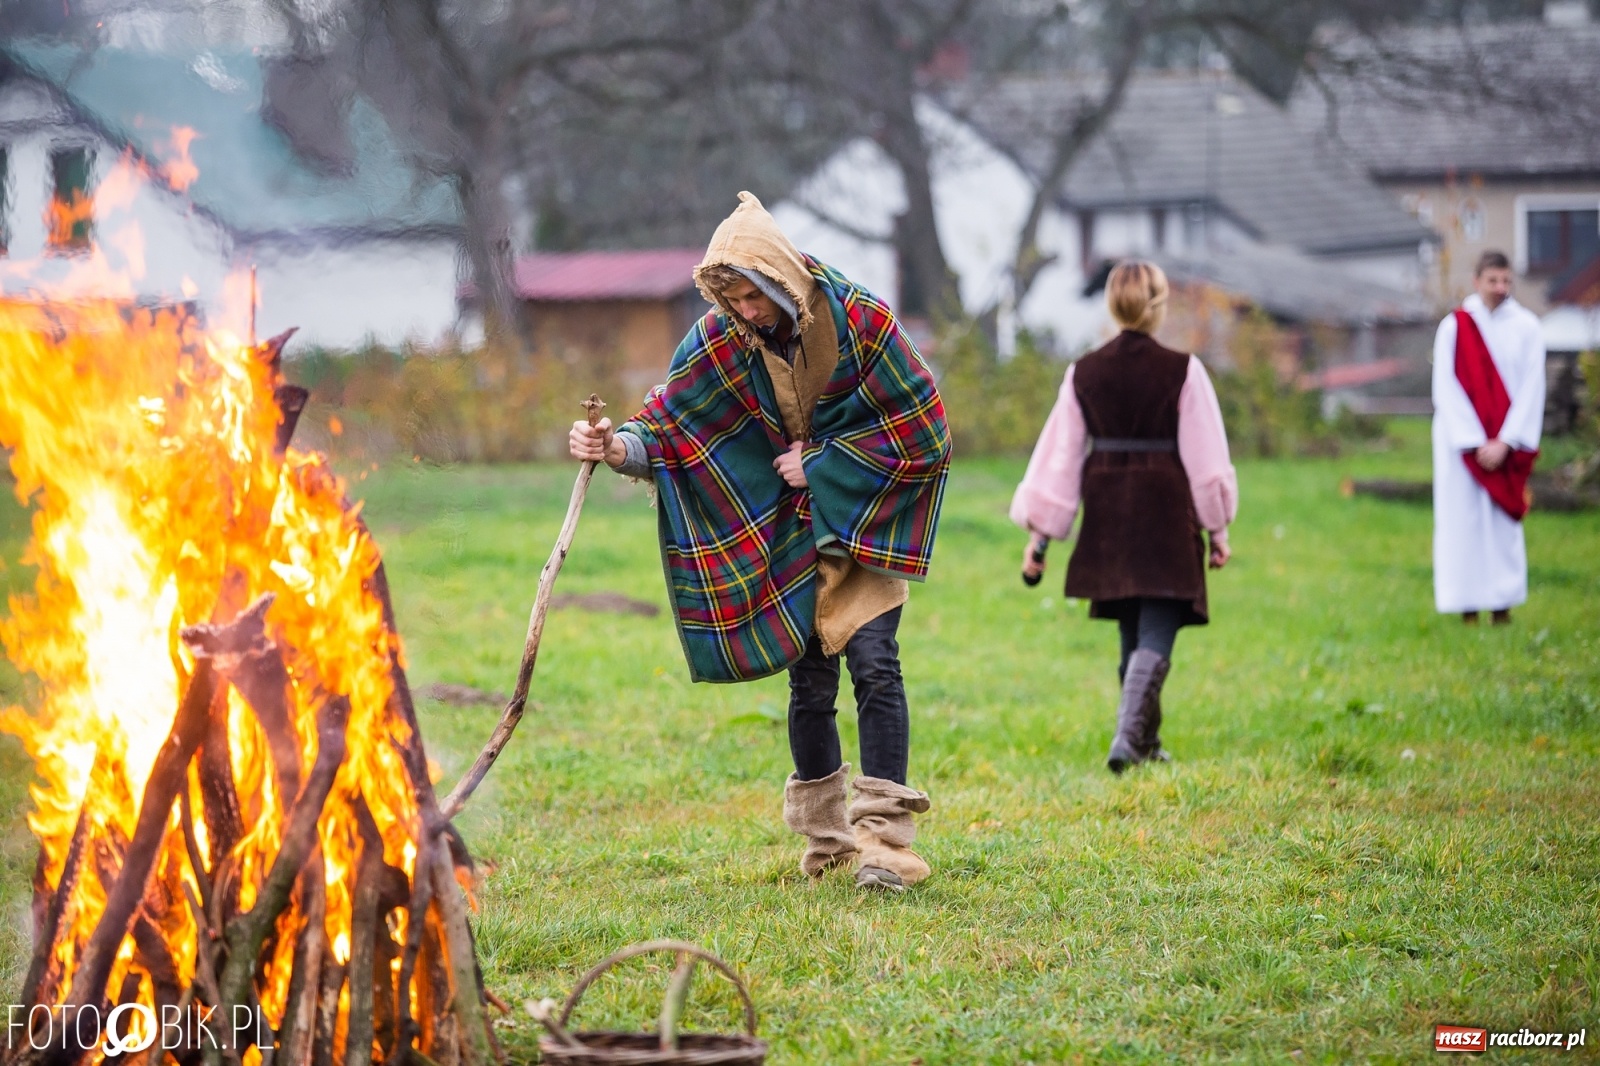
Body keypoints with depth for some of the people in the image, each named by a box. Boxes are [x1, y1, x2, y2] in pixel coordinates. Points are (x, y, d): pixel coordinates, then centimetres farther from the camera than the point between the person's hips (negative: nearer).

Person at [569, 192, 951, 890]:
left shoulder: (860, 320, -18)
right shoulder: (719, 341, -11)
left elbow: (926, 432, -13)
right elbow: (668, 426, -11)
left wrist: (822, 466, -15)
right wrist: (619, 448, -34)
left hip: (865, 516, -2)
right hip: (787, 528, 3)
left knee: (873, 660, -17)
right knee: (810, 680, 4)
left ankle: (886, 836, -17)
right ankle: (825, 834, 21)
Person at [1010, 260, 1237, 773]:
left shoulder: (1084, 373, 0)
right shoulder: (1182, 372, -8)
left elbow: (1059, 455, 2)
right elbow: (1206, 456, -5)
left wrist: (1040, 533, 6)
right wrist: (1217, 527, 4)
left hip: (1107, 516, 4)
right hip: (1166, 513, -4)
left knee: (1133, 632, 17)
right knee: (1155, 637, -3)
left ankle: (1145, 741, 26)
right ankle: (1128, 734, -21)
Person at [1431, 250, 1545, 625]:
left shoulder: (1527, 328, 0)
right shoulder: (1454, 327, -3)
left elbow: (1532, 390, -2)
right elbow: (1447, 390, -5)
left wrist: (1504, 443, -10)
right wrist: (1475, 445, -12)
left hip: (1507, 444, 1)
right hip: (1462, 440, -1)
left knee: (1504, 522, 2)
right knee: (1463, 520, -3)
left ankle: (1503, 604, 6)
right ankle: (1468, 608, 1)